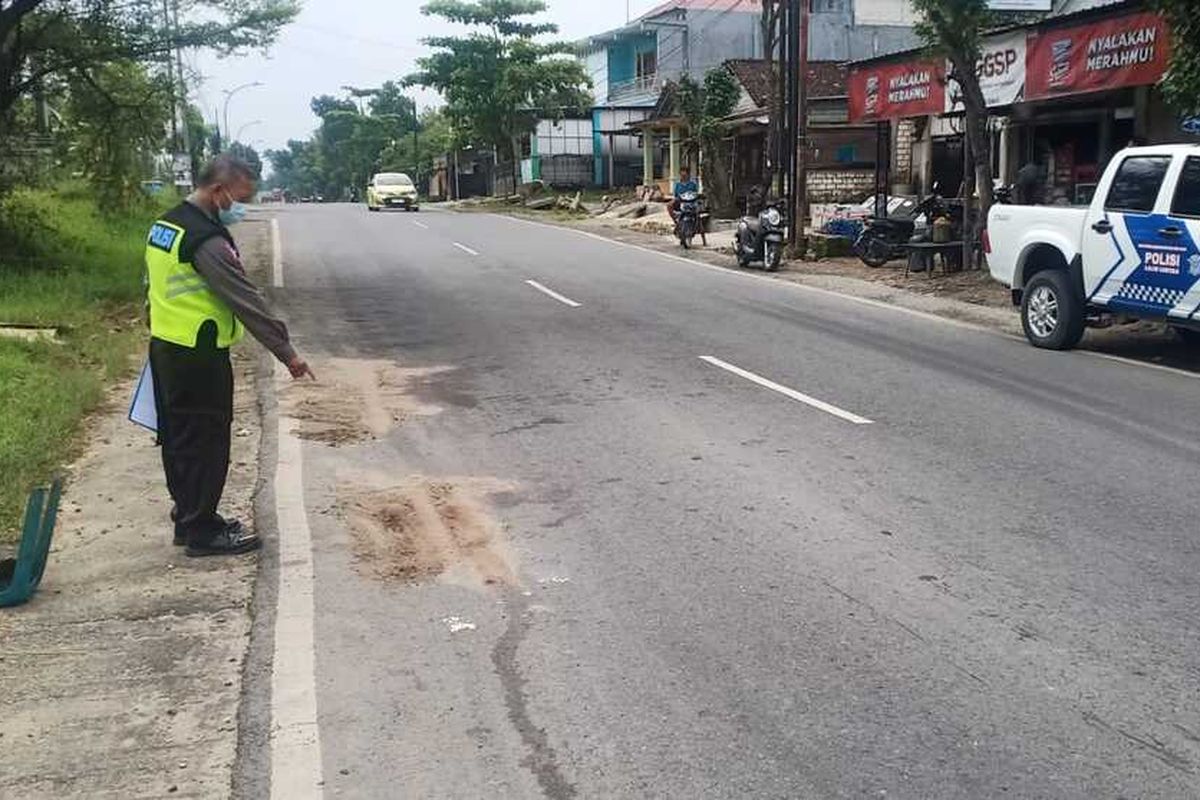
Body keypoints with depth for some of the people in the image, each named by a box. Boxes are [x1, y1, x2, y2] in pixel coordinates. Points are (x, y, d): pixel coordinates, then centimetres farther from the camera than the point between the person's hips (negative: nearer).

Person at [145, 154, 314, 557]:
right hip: (198, 357, -10)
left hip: (164, 347, 10)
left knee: (179, 438, 17)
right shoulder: (207, 240, -21)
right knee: (207, 441, 0)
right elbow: (246, 300, -22)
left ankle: (189, 517, 29)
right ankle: (203, 532, 8)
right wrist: (287, 352, -18)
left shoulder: (164, 225, 10)